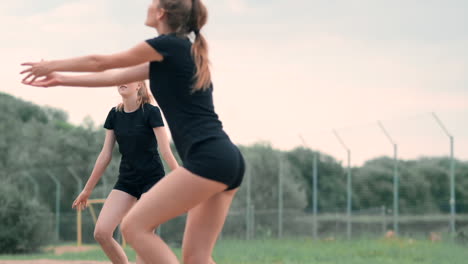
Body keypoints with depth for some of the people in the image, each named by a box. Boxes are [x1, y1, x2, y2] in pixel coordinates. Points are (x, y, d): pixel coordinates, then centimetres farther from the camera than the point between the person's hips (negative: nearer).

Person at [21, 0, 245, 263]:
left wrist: (51, 65, 25)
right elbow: (115, 77, 30)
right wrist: (61, 79, 37)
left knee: (135, 226, -7)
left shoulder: (169, 44, -3)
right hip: (227, 160, 9)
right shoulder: (181, 53, 22)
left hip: (208, 158, -9)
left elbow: (100, 63, 10)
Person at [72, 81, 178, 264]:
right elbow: (105, 155, 9)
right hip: (126, 180, 5)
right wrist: (88, 189, 11)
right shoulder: (114, 115, 4)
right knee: (101, 232, -9)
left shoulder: (151, 112, -11)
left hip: (152, 179, -5)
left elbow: (166, 152, -12)